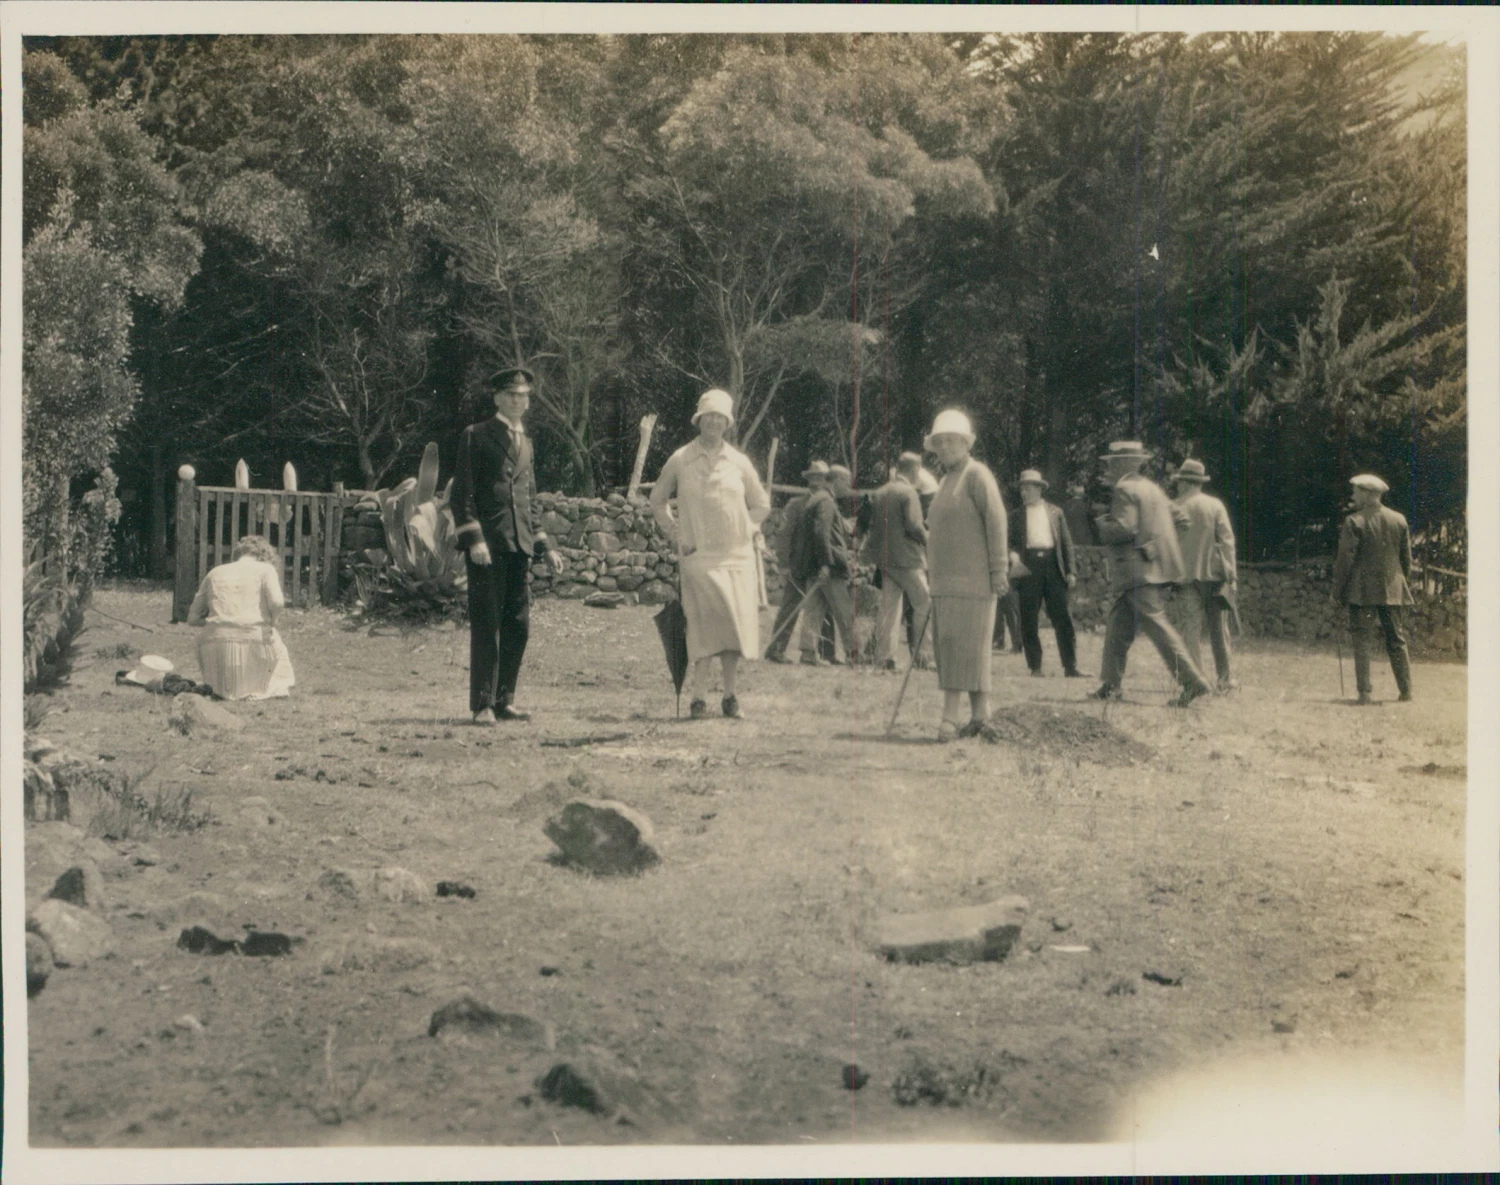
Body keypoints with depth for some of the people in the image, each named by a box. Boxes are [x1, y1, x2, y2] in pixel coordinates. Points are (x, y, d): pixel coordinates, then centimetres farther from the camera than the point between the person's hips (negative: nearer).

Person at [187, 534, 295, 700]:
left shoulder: (215, 573, 19)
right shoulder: (265, 569, 7)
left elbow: (192, 618, 16)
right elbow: (276, 602, -12)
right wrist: (270, 623, 7)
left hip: (215, 644, 3)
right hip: (255, 641, -3)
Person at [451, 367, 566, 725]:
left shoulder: (525, 442, 21)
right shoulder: (476, 436, 2)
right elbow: (462, 494, -4)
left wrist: (546, 547, 18)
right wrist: (473, 539, -15)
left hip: (519, 546, 6)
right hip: (487, 544, -6)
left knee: (518, 626, 4)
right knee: (486, 625, -5)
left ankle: (505, 700, 12)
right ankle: (483, 705, -2)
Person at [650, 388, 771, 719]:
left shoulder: (739, 462, 10)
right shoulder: (680, 461, 4)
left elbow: (761, 504, 22)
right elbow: (657, 500, 17)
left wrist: (746, 530, 8)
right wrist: (675, 533, 8)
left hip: (737, 555, 3)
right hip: (698, 556, -2)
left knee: (735, 624, -1)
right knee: (704, 624, -11)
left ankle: (731, 695, 8)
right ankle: (697, 697, -8)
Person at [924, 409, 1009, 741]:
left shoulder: (977, 475, -6)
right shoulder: (946, 480, 20)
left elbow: (996, 521, -13)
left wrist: (999, 570, -18)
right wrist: (932, 571, 19)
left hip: (971, 578, -9)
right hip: (945, 580, 9)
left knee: (962, 642, -11)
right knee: (947, 643, 8)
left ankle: (951, 716, -15)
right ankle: (980, 712, 13)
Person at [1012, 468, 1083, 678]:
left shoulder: (1055, 512, 13)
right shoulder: (1017, 515, 12)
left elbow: (1066, 542, 11)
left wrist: (1071, 571, 2)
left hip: (1053, 565, 0)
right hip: (1028, 567, 0)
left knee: (1062, 619, -2)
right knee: (1029, 621, -1)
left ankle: (1070, 667, -1)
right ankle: (1035, 667, 6)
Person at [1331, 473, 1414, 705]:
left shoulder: (1354, 522, -9)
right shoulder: (1399, 520, 6)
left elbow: (1345, 559, -10)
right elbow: (1407, 557, 12)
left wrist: (1337, 590, -2)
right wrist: (1403, 583, 23)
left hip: (1362, 592, -4)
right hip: (1393, 590, 4)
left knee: (1362, 641, -1)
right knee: (1397, 641, 12)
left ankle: (1365, 692, -7)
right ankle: (1406, 691, 12)